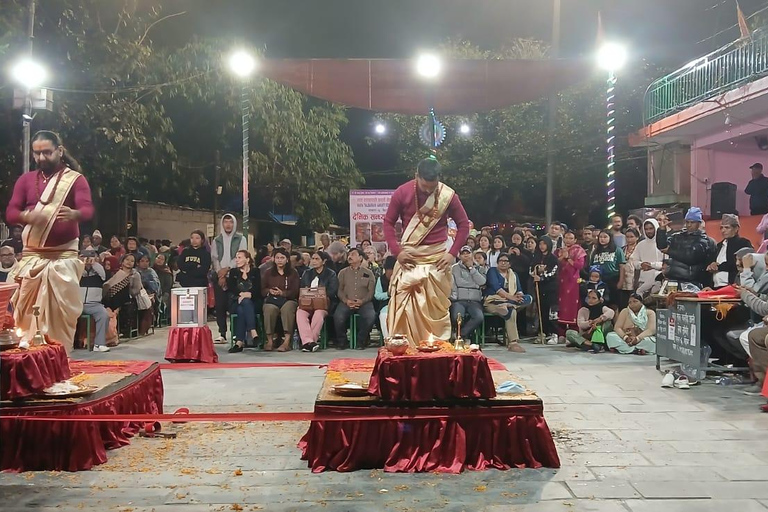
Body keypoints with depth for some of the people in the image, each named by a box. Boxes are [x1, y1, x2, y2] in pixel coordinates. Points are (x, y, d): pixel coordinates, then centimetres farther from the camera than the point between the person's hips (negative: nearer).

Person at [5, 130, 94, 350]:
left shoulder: (75, 179, 1)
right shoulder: (25, 180, 12)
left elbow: (88, 210, -13)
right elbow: (10, 213, 3)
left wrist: (74, 214, -38)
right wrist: (27, 216, -21)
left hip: (64, 256, -3)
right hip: (31, 256, 3)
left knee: (61, 312, -5)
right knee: (26, 312, 3)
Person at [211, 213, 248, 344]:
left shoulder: (241, 239, 5)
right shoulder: (216, 240, 13)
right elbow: (214, 258, 5)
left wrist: (227, 269, -11)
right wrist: (220, 273, -8)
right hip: (219, 277, 3)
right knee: (220, 305, 1)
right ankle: (222, 334, 7)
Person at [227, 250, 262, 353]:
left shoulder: (255, 271, 12)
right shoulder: (233, 272, 18)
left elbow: (258, 289, -1)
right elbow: (230, 289, 3)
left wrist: (248, 294, -20)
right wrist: (240, 294, -16)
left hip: (253, 303, 0)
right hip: (236, 303, 0)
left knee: (242, 310, -35)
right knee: (245, 302, -36)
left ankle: (239, 342, -44)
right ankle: (253, 333, -49)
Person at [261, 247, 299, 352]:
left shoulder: (293, 273, 14)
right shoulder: (268, 273, 21)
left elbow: (295, 292, 2)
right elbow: (262, 290, 14)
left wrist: (283, 293, -16)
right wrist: (269, 291, -8)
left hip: (288, 300, -1)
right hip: (271, 300, 1)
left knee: (287, 309, -37)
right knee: (269, 309, -35)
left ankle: (287, 341, -41)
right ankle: (270, 340, -31)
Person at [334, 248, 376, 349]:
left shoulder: (368, 273, 13)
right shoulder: (343, 272, 17)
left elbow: (371, 291, 5)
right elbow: (339, 290, 9)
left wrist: (362, 301, -12)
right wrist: (346, 300, -10)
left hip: (363, 302, -1)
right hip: (346, 302, 1)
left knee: (371, 316, -31)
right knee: (338, 316, -30)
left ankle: (361, 340, -7)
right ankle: (342, 341, -4)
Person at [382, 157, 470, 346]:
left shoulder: (448, 195, -7)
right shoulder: (402, 192, -8)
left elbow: (464, 224, 4)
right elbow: (388, 222, 1)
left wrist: (452, 253, -5)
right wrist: (397, 251, -8)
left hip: (437, 257, 0)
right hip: (408, 256, 0)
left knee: (437, 306, 2)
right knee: (403, 305, -3)